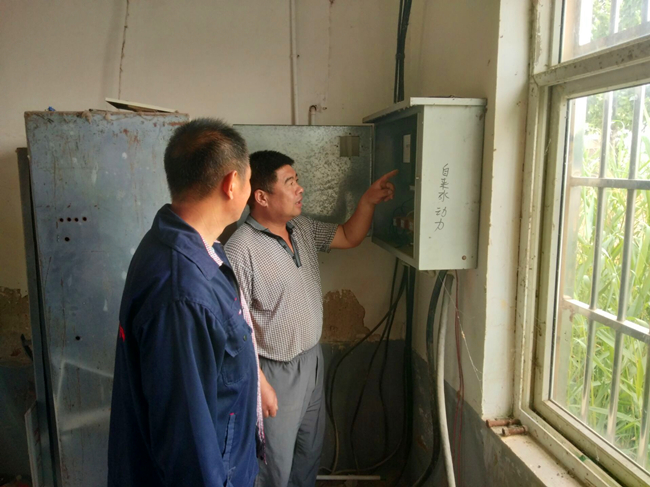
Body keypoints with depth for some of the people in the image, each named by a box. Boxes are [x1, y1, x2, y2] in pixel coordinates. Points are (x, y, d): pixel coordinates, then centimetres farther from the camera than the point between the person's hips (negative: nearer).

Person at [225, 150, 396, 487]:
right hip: (277, 372, -7)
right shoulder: (241, 249, -24)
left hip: (312, 360, 8)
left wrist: (368, 201, -2)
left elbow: (349, 237, 13)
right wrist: (259, 383, -20)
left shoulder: (302, 228, 0)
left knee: (310, 450, 26)